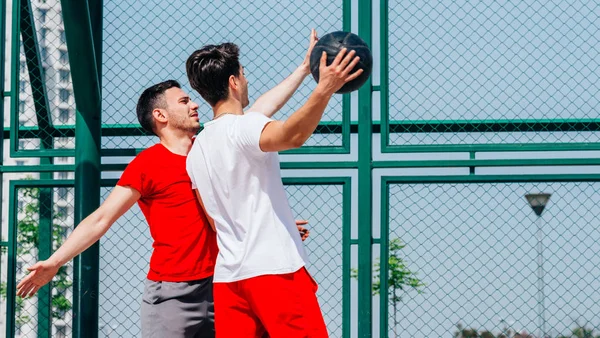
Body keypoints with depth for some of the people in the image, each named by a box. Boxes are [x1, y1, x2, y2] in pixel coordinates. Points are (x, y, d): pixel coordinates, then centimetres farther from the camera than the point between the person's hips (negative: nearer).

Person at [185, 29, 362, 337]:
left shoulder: (196, 150, 16)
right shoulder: (244, 126, -9)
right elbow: (293, 136, -32)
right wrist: (324, 90, -41)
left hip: (227, 276, 8)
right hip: (273, 269, -8)